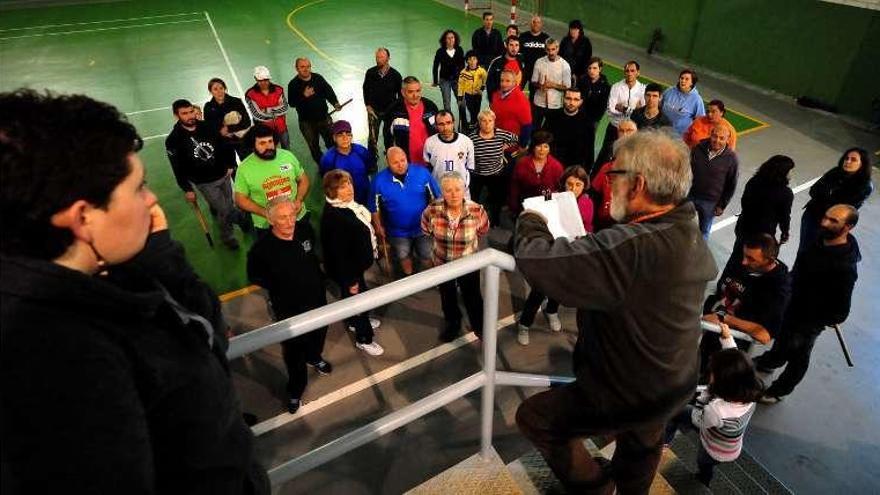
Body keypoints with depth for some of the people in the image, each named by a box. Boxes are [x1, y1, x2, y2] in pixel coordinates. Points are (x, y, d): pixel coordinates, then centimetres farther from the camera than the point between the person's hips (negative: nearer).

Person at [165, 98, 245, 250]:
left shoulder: (207, 127, -4)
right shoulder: (173, 140, -15)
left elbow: (221, 146, 9)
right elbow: (178, 169, -10)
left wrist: (228, 166, 10)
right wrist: (187, 189, -8)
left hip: (223, 175, 4)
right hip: (205, 183, -4)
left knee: (228, 206, 14)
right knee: (225, 210, -1)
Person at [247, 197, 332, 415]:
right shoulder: (262, 248, -27)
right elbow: (255, 277, -8)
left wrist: (319, 281, 6)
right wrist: (279, 288, -7)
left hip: (317, 300, 5)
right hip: (288, 309, -5)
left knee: (318, 336, 30)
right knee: (293, 352, 13)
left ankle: (314, 357, 64)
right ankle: (295, 390, 37)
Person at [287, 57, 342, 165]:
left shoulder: (318, 78, -2)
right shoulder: (293, 84, -9)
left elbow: (329, 91, 4)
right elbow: (292, 103, -14)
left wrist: (335, 103, -13)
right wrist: (304, 96, -28)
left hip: (324, 118, 2)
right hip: (307, 122, -2)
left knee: (332, 142, 10)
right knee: (314, 147, 11)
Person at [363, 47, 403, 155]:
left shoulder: (395, 75, -4)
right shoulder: (370, 72, -2)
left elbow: (400, 93, 4)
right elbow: (365, 89, 9)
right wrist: (368, 105, 1)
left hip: (390, 110, 0)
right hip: (373, 110, 0)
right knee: (373, 136, -4)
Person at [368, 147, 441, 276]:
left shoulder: (422, 172, -18)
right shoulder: (379, 180, -17)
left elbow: (435, 197, -7)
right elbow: (374, 208, -4)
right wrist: (378, 227, 2)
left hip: (423, 227, 0)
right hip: (398, 231, 1)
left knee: (427, 258, 19)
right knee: (404, 257, 24)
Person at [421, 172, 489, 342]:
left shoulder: (476, 211, -27)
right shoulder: (432, 211, -26)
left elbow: (483, 231, -3)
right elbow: (426, 231, -2)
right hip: (442, 262, 1)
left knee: (472, 297, 18)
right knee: (447, 296, 25)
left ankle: (479, 326, 50)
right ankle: (453, 323, 56)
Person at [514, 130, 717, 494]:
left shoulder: (635, 246, -40)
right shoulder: (690, 235, -9)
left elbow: (535, 260, -42)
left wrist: (531, 222, -18)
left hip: (630, 397, -9)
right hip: (675, 384, 9)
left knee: (534, 416, 11)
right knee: (641, 449, 35)